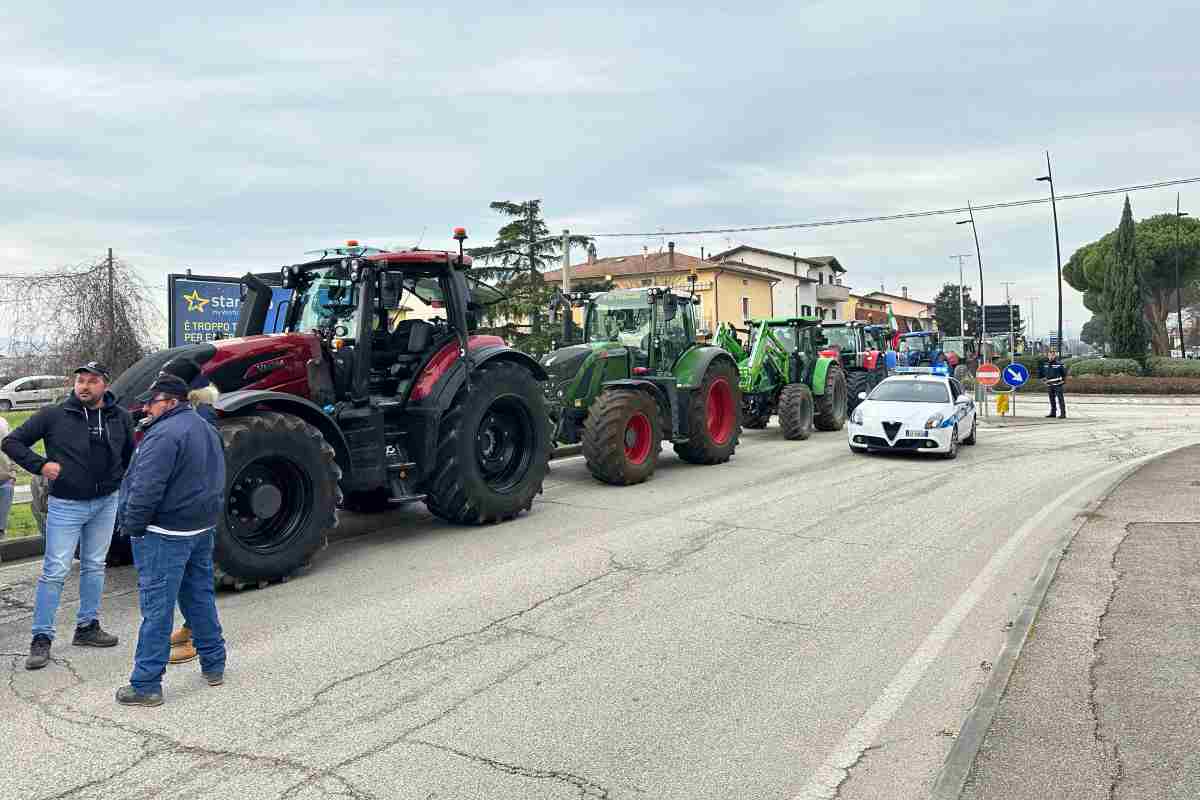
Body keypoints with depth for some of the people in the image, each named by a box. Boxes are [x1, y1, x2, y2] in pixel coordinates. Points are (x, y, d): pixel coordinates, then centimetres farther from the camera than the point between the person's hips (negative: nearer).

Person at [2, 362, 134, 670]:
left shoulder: (120, 417, 1)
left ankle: (87, 627, 26)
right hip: (66, 506, -3)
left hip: (106, 503, 4)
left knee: (94, 567, 14)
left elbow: (130, 456, 16)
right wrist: (40, 465, -14)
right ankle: (41, 638, 9)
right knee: (55, 572, -1)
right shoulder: (53, 415, -8)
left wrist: (124, 485, 9)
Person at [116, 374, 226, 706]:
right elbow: (216, 480, 20)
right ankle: (214, 666, 26)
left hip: (166, 533, -9)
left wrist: (133, 526, -11)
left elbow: (147, 488, -21)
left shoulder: (164, 434, -18)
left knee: (157, 607, -2)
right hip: (203, 528, 9)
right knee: (201, 597, 17)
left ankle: (146, 684, 5)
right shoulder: (206, 429, 12)